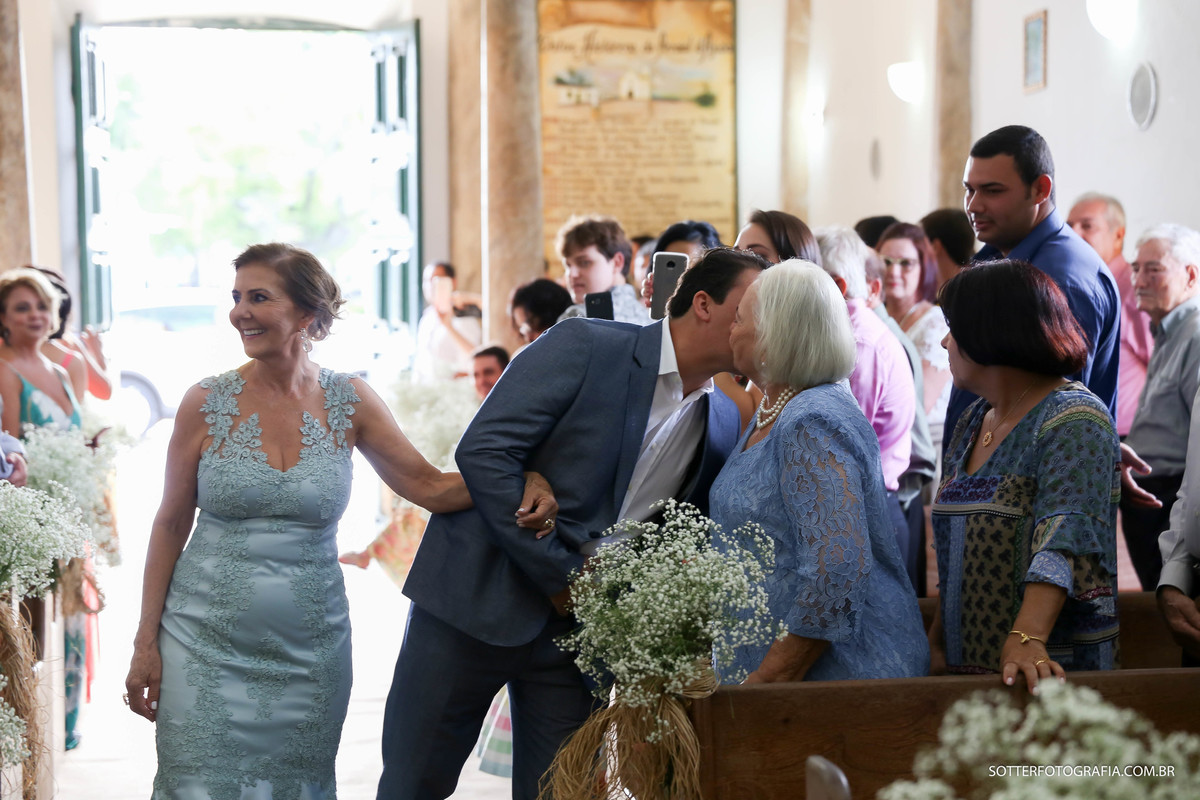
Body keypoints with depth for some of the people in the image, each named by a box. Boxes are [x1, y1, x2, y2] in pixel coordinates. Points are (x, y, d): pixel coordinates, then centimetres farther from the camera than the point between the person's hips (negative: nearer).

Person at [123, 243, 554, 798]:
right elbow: (171, 524, 2)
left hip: (308, 649, 1)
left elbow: (430, 486, 1)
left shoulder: (349, 403, 0)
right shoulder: (207, 403, -4)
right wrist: (146, 642, 1)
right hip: (207, 646, -1)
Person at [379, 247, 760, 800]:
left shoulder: (725, 427, 6)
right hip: (478, 596, -4)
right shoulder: (582, 346, -11)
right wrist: (560, 574, -16)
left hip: (583, 624, 5)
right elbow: (482, 452, -17)